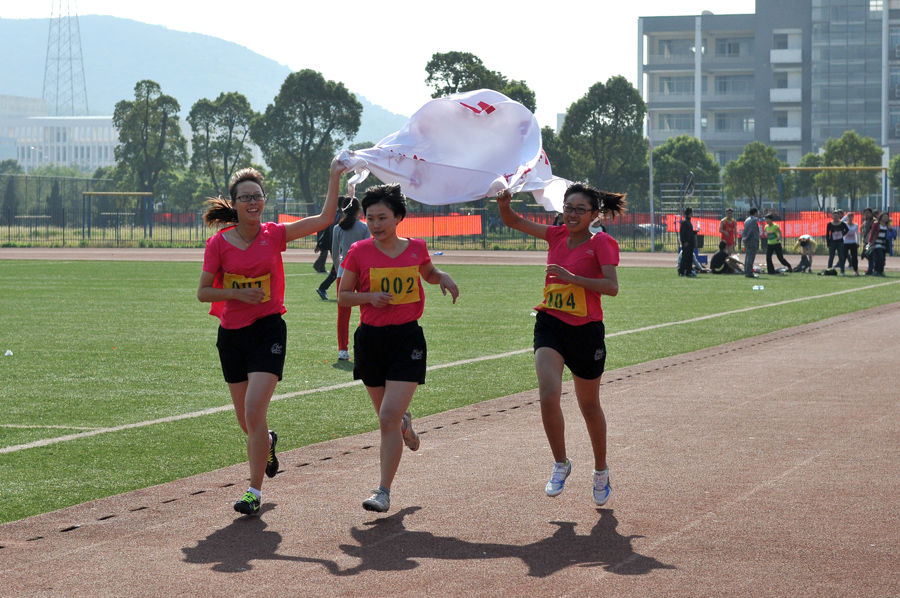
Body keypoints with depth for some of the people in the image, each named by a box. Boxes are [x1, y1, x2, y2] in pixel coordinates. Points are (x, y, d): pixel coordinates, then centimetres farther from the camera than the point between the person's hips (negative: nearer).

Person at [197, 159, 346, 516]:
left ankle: (254, 492, -6)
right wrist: (239, 293, -16)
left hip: (268, 329, -2)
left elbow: (325, 219, -3)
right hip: (232, 334, 2)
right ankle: (267, 443, 49)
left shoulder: (274, 235, -2)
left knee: (254, 412, -15)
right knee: (246, 420, 12)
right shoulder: (219, 243, -4)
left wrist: (335, 177, -7)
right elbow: (203, 292, -2)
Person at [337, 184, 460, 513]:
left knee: (389, 417, -13)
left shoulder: (416, 248, 2)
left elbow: (428, 273, 24)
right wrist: (370, 296, -15)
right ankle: (404, 423, 55)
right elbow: (342, 296, 3)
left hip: (408, 338, -1)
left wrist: (444, 277, 2)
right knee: (387, 415, 16)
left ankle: (384, 492, -8)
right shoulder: (359, 252, -3)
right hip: (371, 338, 2)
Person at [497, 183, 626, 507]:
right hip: (550, 325, 3)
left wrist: (572, 277, -27)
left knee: (589, 407, 13)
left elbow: (612, 287, -19)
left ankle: (601, 471, 35)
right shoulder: (557, 235, 5)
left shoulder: (600, 243, -8)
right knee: (549, 396, -19)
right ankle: (560, 464, 3)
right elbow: (514, 222, 8)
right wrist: (503, 204, -14)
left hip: (586, 332, -3)